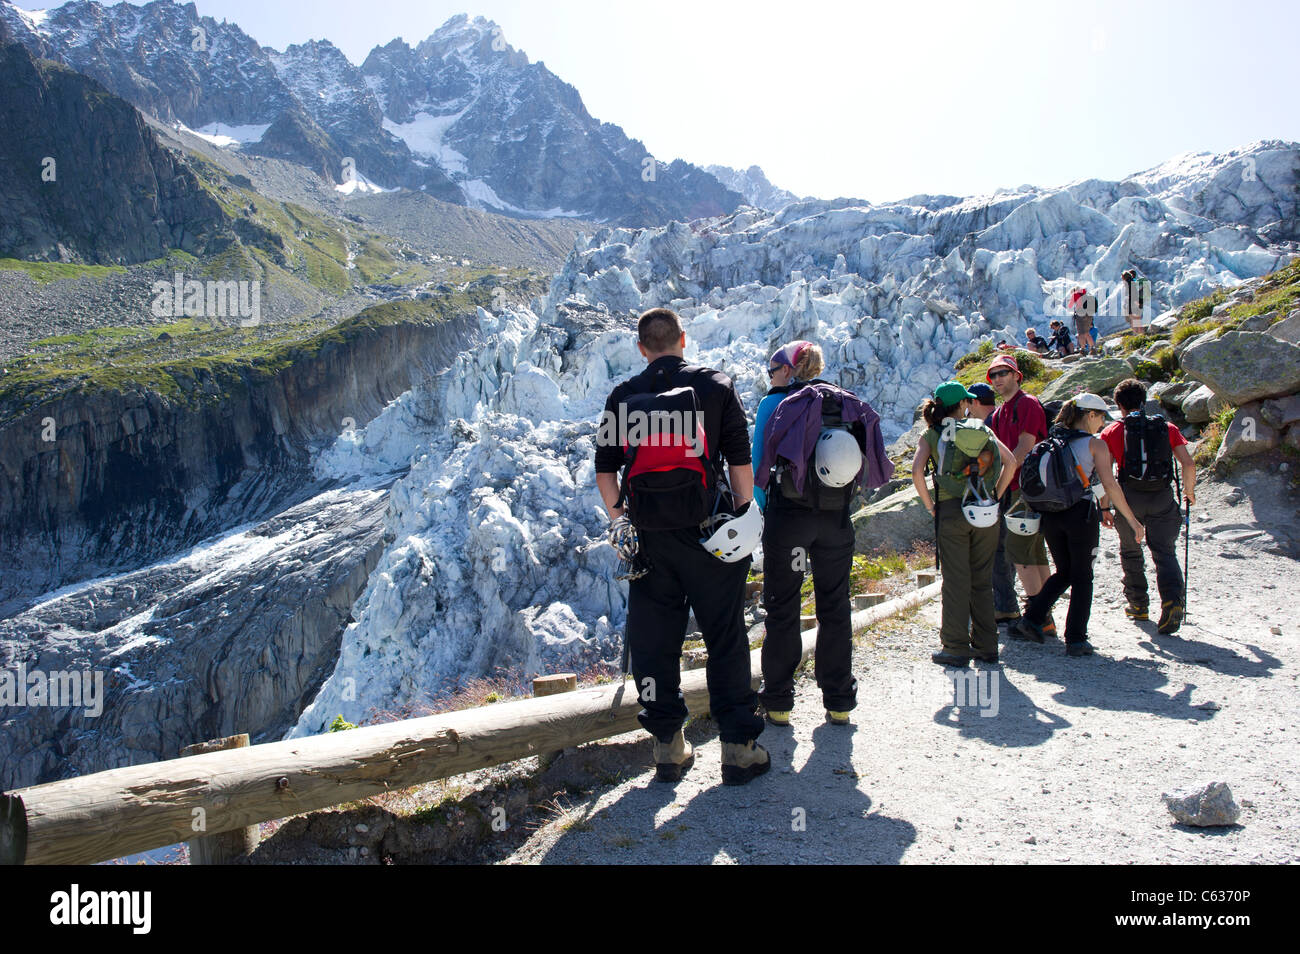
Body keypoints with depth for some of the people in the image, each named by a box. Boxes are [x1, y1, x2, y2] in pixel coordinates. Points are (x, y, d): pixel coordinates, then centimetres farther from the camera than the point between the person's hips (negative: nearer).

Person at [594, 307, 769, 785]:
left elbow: (605, 470, 6)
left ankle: (667, 747, 17)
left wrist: (621, 520, 16)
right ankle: (738, 747, 8)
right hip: (708, 531, -2)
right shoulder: (716, 386, 0)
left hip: (648, 535, 2)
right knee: (726, 639, 6)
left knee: (653, 641, 10)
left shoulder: (623, 396, 5)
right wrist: (743, 515, 6)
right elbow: (740, 461, -3)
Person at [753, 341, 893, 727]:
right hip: (837, 518, 4)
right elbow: (869, 467, 10)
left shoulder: (774, 403, -3)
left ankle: (778, 703, 11)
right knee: (835, 608, 12)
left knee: (782, 609, 6)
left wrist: (761, 509, 6)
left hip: (788, 516, -3)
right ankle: (839, 702, 18)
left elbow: (759, 463, -5)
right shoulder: (847, 403, 9)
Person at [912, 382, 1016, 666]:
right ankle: (986, 646, 18)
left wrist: (930, 506, -3)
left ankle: (956, 648, 7)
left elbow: (917, 471, -11)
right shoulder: (982, 429, 9)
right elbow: (1010, 462, 1)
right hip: (986, 513, 2)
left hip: (951, 511, -2)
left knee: (956, 582, 4)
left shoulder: (932, 434, 4)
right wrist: (995, 497, 6)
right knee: (982, 581, 12)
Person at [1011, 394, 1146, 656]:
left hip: (1051, 515, 5)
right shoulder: (1095, 444, -6)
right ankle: (1076, 639, 4)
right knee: (1082, 577, 6)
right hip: (1082, 513, -5)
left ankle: (1032, 617, 5)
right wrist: (1132, 519, -6)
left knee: (1064, 573, 20)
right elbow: (1109, 485, -12)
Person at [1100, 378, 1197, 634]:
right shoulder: (1167, 428, 9)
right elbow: (1188, 465, 2)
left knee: (1130, 551, 19)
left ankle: (1138, 605, 25)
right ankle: (1173, 600, -21)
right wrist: (1189, 492, 18)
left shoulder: (1112, 431, 4)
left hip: (1130, 497, 0)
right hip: (1163, 498, 1)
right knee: (1165, 552, 3)